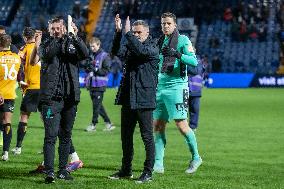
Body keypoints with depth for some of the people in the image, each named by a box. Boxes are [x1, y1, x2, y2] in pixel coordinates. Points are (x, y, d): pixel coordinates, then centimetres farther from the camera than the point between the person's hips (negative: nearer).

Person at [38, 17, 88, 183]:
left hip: (70, 98, 3)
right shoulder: (46, 45, 6)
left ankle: (63, 170, 18)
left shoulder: (72, 45, 9)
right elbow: (47, 53, -17)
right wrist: (60, 38, -25)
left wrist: (75, 37, -22)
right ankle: (49, 172, -13)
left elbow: (85, 54, -10)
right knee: (51, 136, -10)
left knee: (66, 136, 10)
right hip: (51, 98, -3)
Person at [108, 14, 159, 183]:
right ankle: (126, 170, 23)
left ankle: (148, 172, 2)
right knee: (126, 136, 12)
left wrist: (127, 33, -19)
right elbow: (116, 52, -2)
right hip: (128, 99, 7)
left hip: (144, 99, -7)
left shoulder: (153, 48, -4)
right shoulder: (131, 47, 15)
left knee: (147, 137, -2)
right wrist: (118, 32, -13)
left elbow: (141, 50, -24)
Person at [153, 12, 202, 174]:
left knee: (182, 125, -9)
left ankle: (196, 158, 8)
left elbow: (194, 61, -17)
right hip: (160, 88, 7)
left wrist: (177, 54, -29)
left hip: (176, 87, -7)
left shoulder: (183, 40, -4)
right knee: (158, 126, 3)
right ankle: (158, 164, 6)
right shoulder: (161, 42, 16)